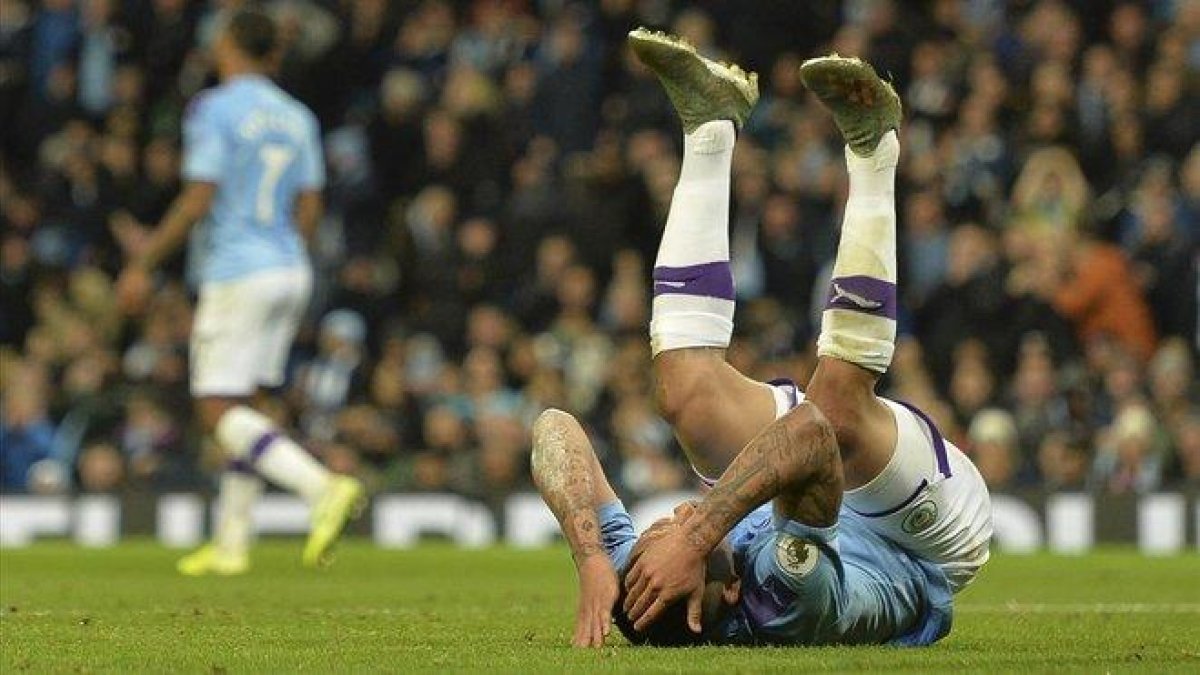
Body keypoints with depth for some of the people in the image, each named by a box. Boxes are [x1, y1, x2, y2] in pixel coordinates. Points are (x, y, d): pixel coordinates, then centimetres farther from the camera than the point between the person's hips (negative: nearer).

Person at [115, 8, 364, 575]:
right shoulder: (297, 117, 12)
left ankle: (323, 487, -27)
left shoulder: (215, 109, -9)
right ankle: (231, 543, 12)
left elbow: (198, 200, -15)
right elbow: (309, 209, 12)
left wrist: (142, 266, -9)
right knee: (241, 408, 13)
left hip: (236, 274, -8)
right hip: (291, 273, 8)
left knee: (218, 411, -8)